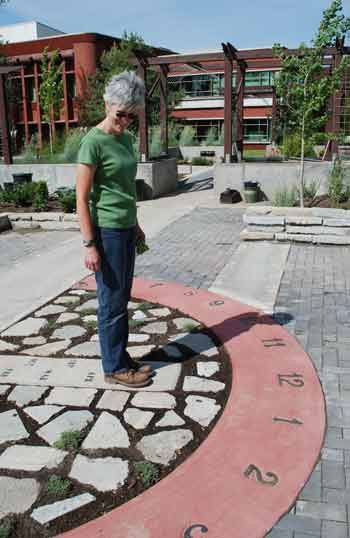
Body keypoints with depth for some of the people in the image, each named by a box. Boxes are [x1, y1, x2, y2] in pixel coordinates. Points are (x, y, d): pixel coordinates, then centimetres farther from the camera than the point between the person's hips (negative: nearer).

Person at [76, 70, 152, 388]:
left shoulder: (126, 138, 11)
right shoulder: (94, 142, -14)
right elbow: (82, 198, -15)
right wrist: (90, 245, -17)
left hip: (126, 230, 8)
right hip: (107, 232, -8)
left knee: (123, 299, 15)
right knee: (112, 302, 2)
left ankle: (121, 359, 28)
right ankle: (114, 368, 16)